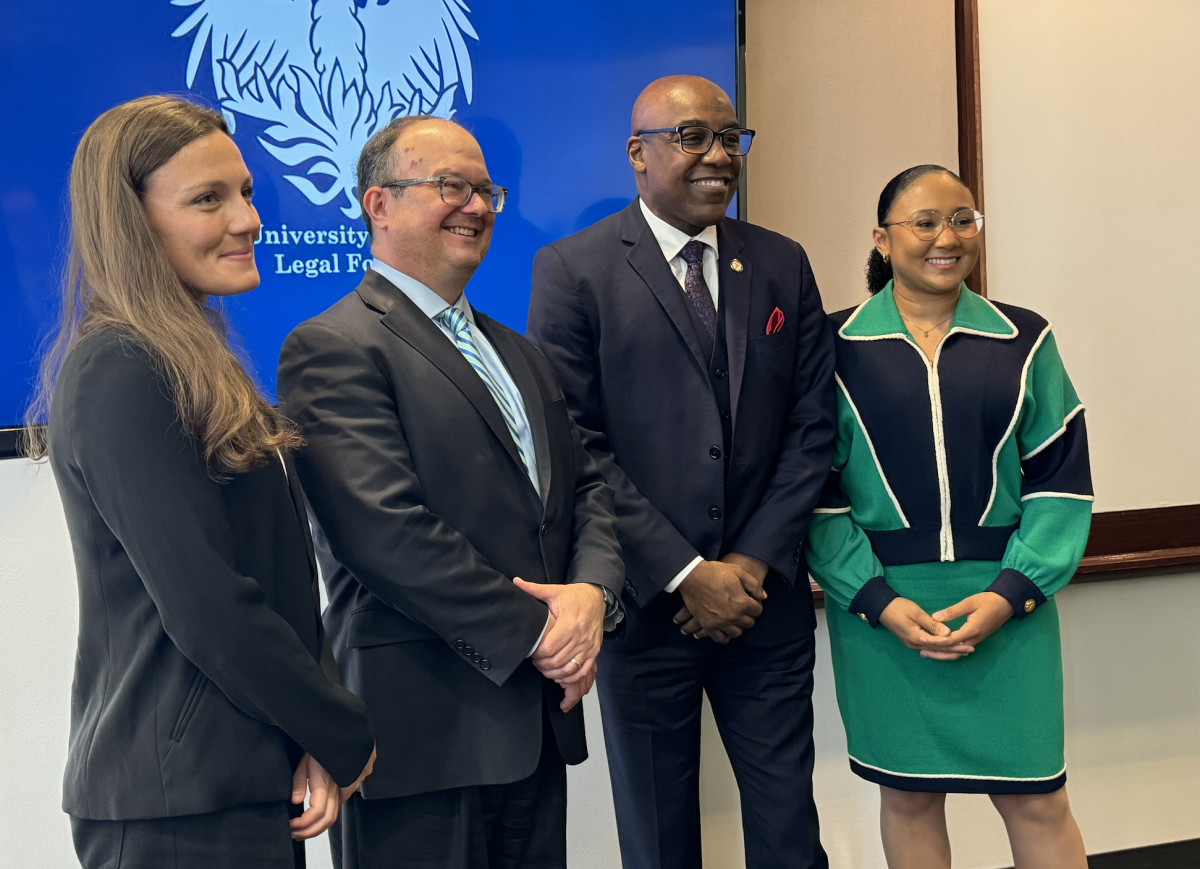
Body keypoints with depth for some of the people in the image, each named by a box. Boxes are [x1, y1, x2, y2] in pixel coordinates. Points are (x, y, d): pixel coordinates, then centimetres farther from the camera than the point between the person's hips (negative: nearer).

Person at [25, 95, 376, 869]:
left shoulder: (194, 367, 12)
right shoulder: (120, 375, -16)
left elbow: (281, 578, 9)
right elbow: (207, 608, -20)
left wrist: (317, 734, -3)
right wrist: (346, 739, -9)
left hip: (249, 783, 8)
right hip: (184, 805, -8)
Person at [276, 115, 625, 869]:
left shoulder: (517, 353, 18)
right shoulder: (334, 349, -10)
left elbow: (584, 486, 14)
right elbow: (388, 532, -19)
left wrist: (592, 592, -6)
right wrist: (533, 632, -14)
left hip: (539, 723, 8)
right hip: (423, 732, -7)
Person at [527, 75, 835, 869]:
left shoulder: (783, 265, 7)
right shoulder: (572, 272, -5)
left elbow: (812, 427, 5)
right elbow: (577, 446, -10)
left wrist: (754, 564, -6)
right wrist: (686, 575, -13)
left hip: (766, 598, 3)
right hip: (645, 604, -3)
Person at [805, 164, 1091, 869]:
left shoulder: (1024, 341, 5)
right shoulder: (838, 348, 0)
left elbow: (1061, 479, 2)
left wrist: (1009, 593, -10)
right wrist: (877, 600, -12)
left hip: (1007, 599, 1)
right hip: (880, 604, -1)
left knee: (1037, 801, 5)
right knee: (909, 795, 10)